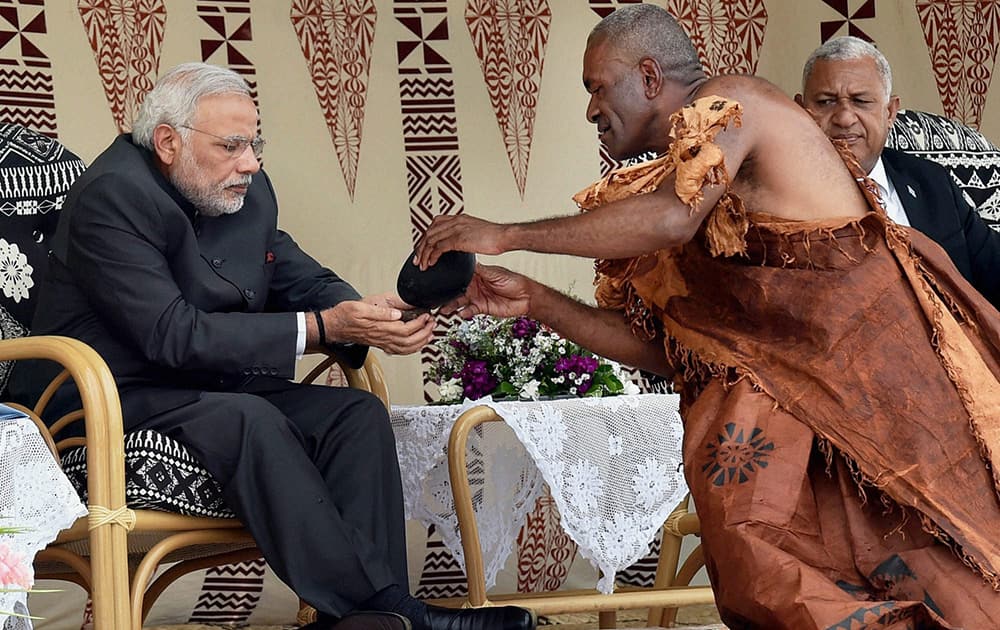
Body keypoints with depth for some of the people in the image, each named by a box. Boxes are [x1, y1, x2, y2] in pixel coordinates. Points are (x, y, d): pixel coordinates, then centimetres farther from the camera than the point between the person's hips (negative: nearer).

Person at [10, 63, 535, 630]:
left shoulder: (248, 190, 5)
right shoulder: (113, 198, -19)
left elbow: (302, 279, 12)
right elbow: (174, 336, -26)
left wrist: (367, 315, -12)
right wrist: (324, 327, -27)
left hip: (213, 389, 8)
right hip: (118, 407, -8)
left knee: (358, 413, -10)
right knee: (249, 420, -34)